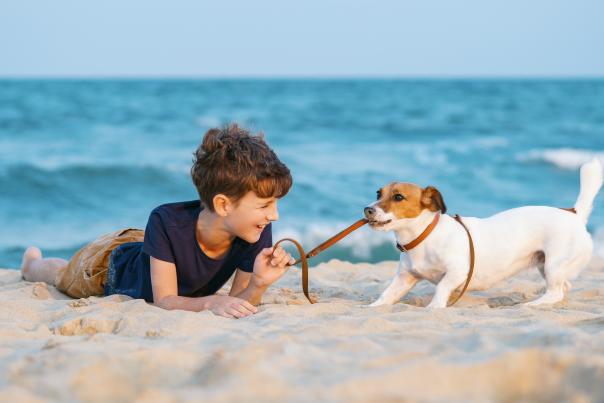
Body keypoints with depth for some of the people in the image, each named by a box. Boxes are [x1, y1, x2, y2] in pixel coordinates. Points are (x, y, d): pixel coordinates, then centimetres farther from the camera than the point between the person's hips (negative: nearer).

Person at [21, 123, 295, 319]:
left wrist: (259, 284, -53)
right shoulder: (166, 223, -47)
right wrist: (210, 302, -62)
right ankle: (32, 262, 64)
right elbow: (164, 300, -43)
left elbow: (239, 303, -30)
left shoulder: (259, 233, -37)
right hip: (113, 261, -3)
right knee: (61, 275, 32)